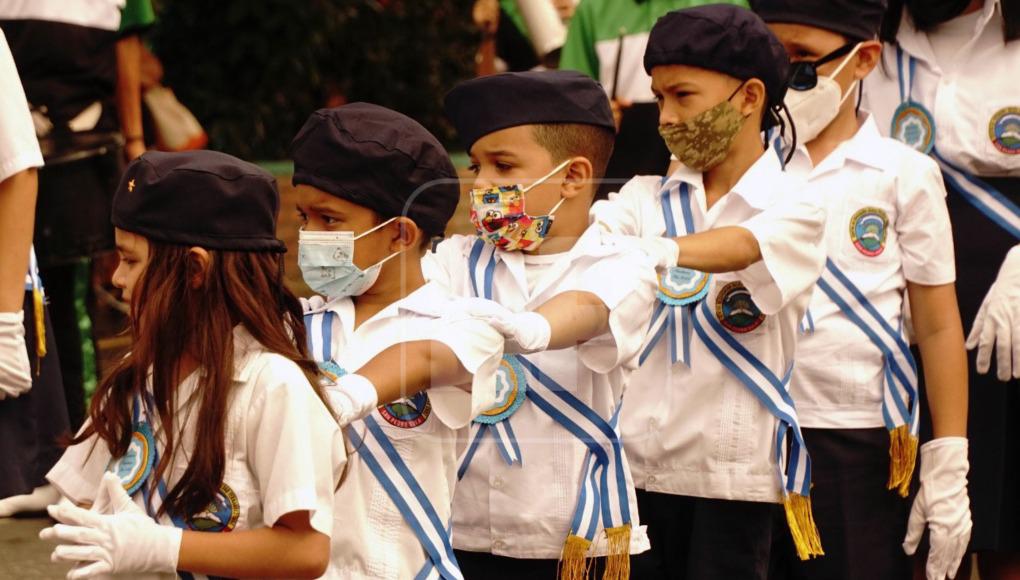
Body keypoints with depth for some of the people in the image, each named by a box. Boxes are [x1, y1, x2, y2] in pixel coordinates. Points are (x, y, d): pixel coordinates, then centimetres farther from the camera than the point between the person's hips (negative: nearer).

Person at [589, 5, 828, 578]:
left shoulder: (792, 209, -6)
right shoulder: (648, 198, 8)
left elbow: (736, 248, -26)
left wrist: (649, 252, -46)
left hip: (735, 471, -3)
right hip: (638, 460, 4)